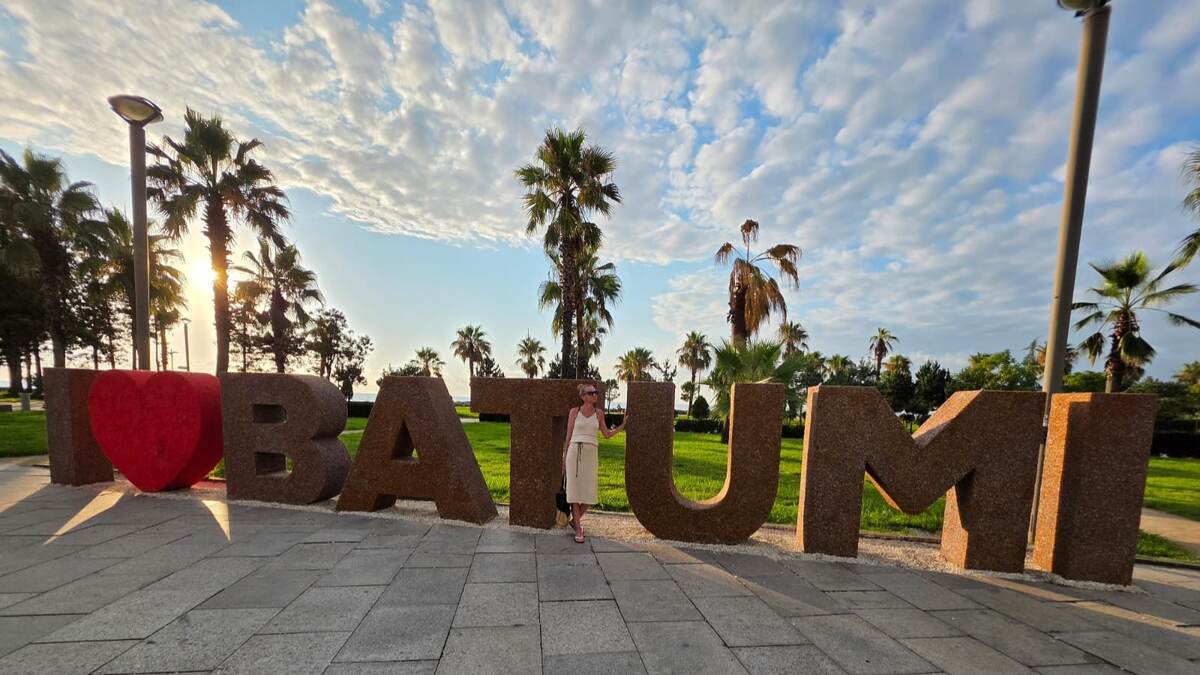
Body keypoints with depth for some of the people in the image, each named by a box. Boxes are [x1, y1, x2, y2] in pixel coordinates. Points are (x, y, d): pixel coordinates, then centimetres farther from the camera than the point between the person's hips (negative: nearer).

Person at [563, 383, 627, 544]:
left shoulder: (599, 413, 10)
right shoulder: (574, 411, 3)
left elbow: (607, 435, 15)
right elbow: (568, 436, 7)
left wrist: (623, 424, 7)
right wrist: (564, 459, 7)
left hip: (590, 454, 2)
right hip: (574, 452, -2)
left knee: (589, 493, 0)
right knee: (575, 491, -1)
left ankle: (575, 520, 27)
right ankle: (578, 529, 13)